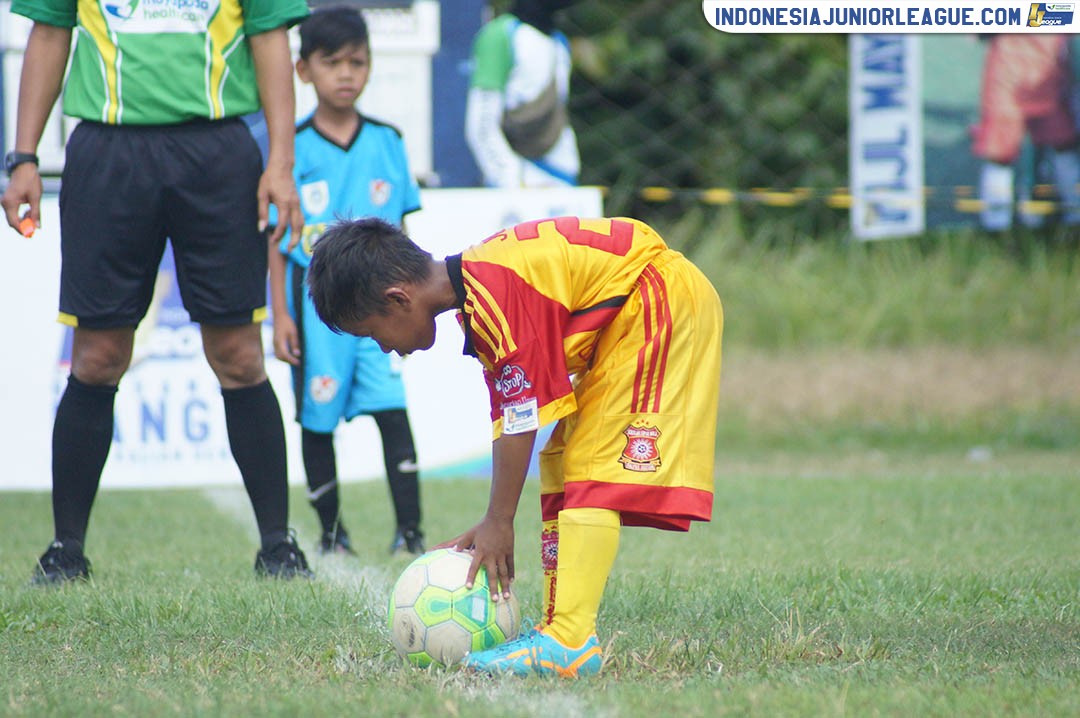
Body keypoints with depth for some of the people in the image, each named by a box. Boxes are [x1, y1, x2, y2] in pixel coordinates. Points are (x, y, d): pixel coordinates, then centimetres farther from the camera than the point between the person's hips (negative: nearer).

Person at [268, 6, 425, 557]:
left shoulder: (386, 144, 6)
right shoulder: (293, 150, -1)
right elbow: (278, 240, 1)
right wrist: (280, 315, -4)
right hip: (315, 300, -1)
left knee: (392, 409, -11)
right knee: (317, 417, 5)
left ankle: (409, 528, -10)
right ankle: (330, 529, 17)